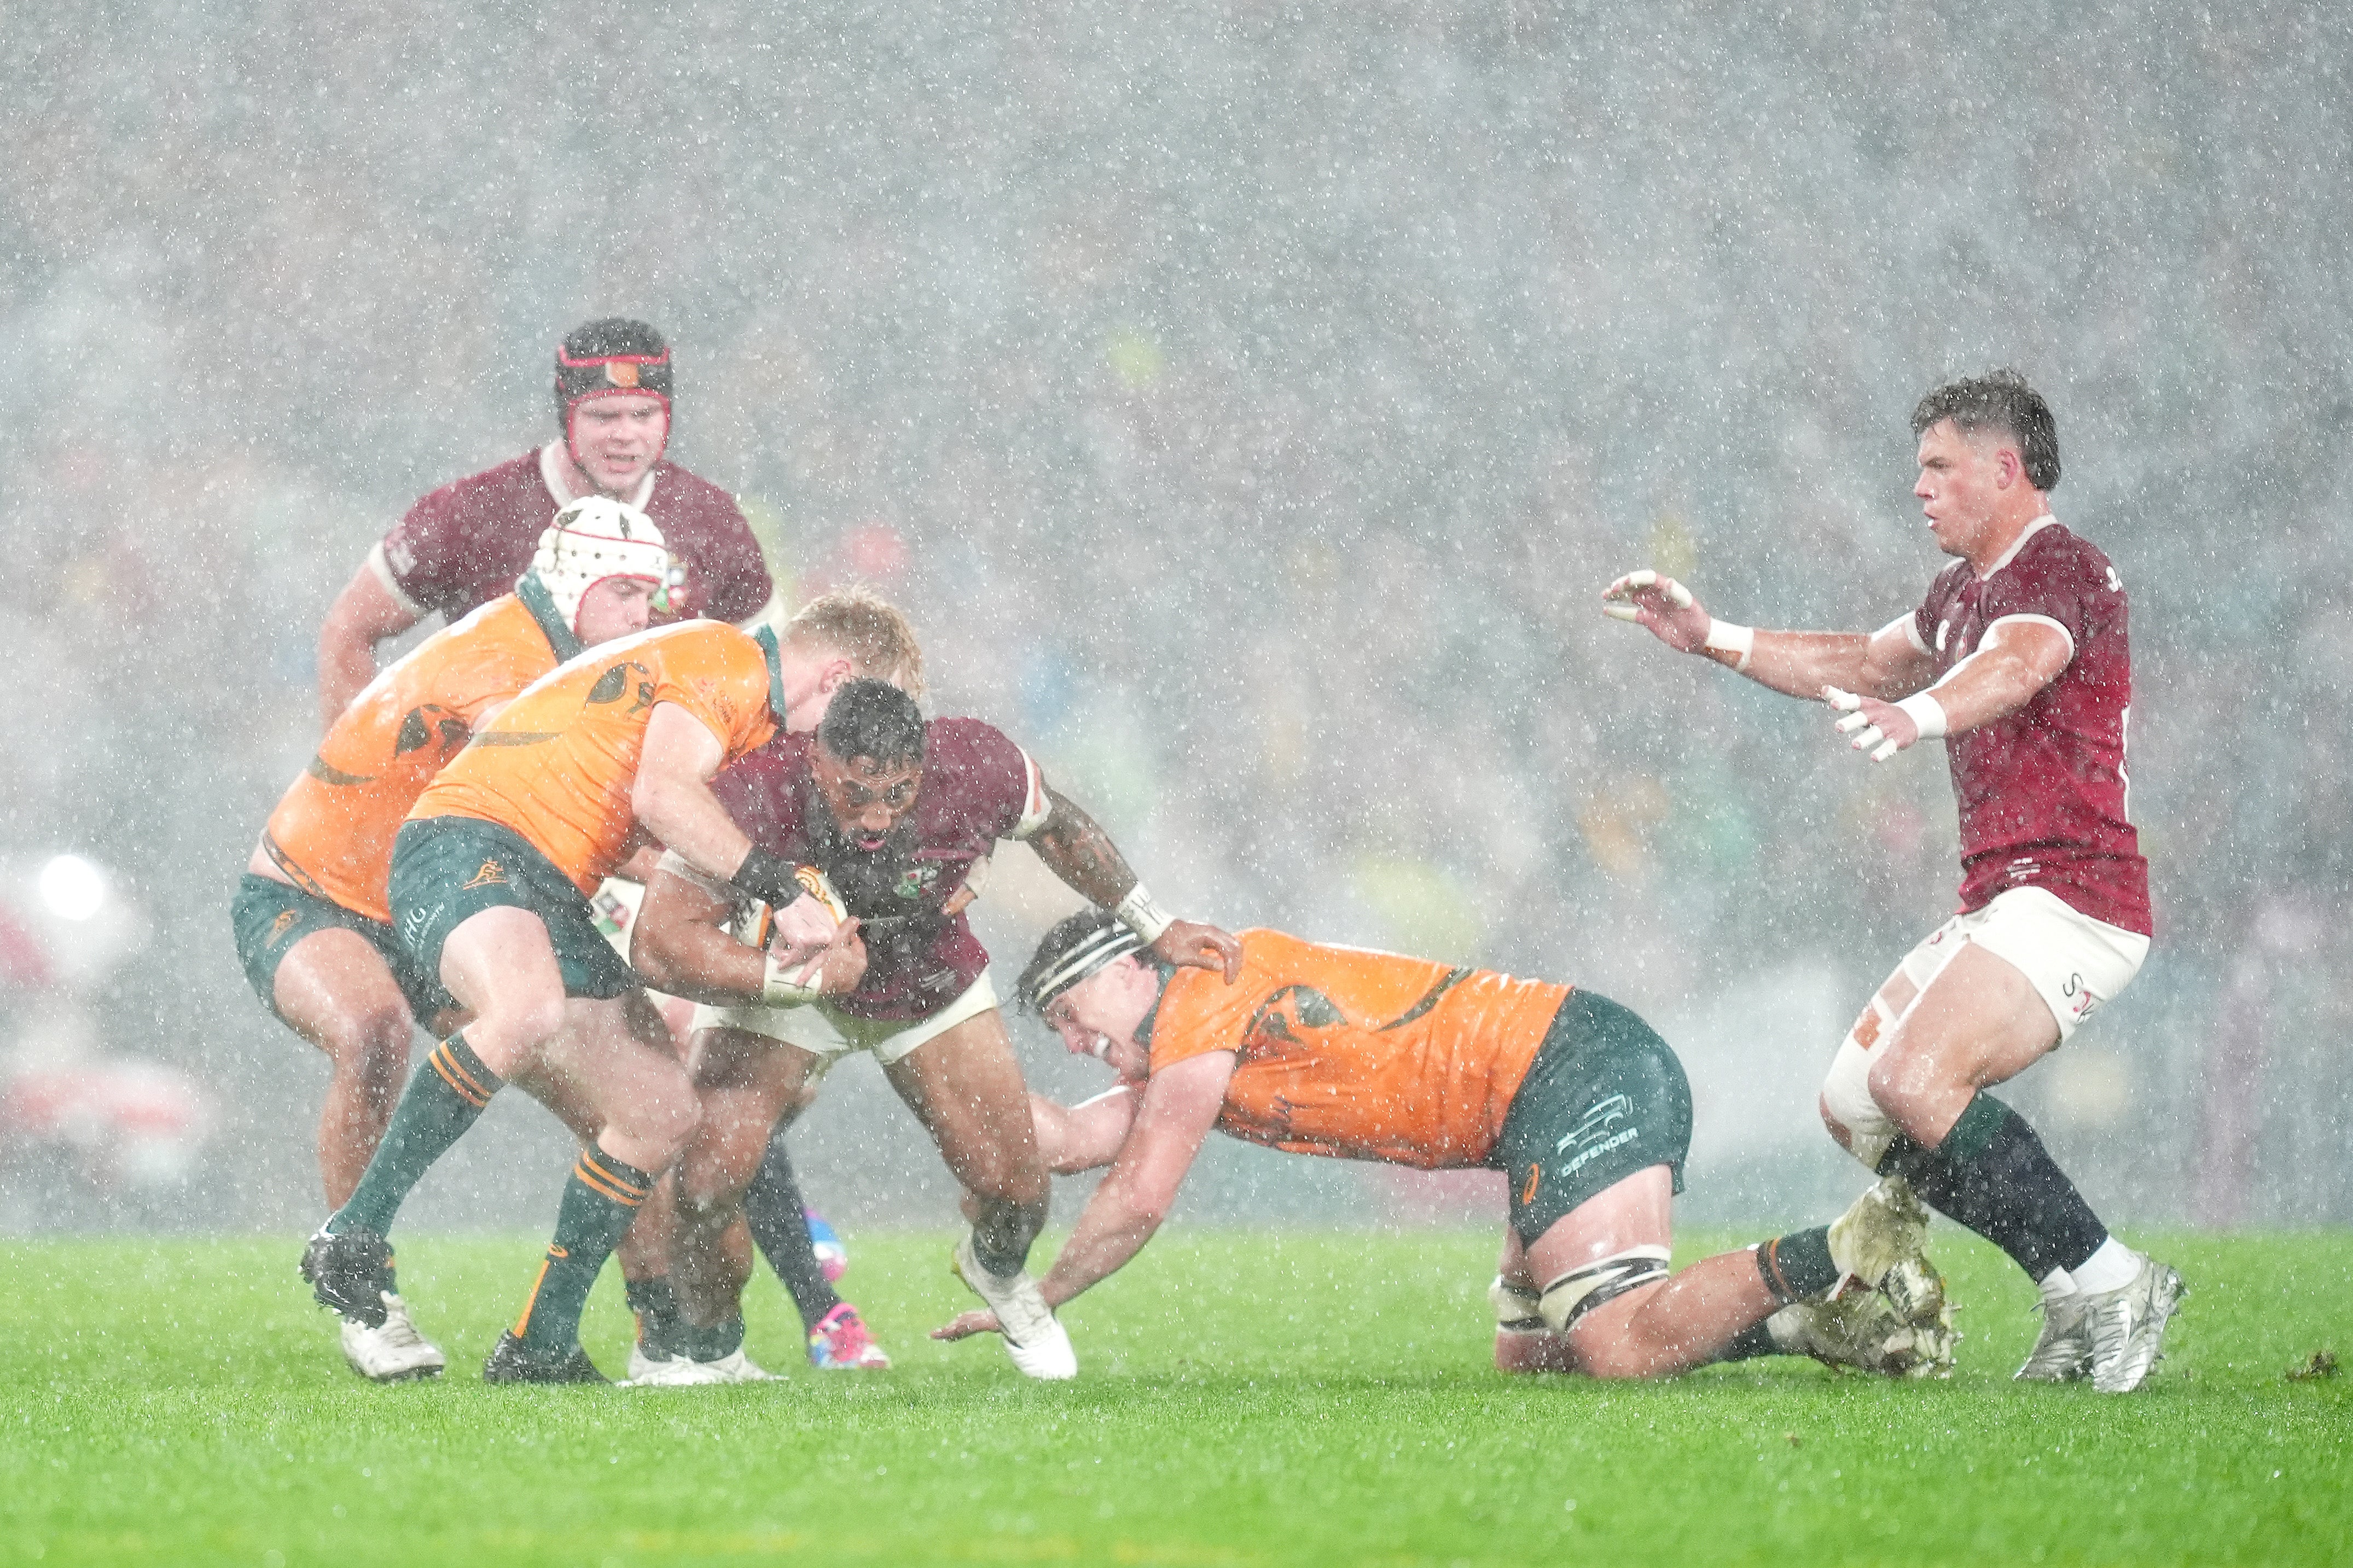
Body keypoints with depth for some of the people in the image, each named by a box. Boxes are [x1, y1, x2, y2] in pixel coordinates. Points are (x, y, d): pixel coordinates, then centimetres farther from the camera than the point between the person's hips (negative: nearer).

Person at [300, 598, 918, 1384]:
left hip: (554, 898, 10)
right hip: (466, 845, -10)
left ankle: (540, 1346, 13)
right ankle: (355, 1232, -31)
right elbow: (661, 793, -23)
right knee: (530, 1012, -40)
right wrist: (782, 893, -21)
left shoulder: (748, 703, 25)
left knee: (664, 1113, 5)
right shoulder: (725, 659, -7)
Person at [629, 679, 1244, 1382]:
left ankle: (998, 1270, 39)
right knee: (707, 1177, -22)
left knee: (1017, 1196, 0)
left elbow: (1057, 827, -7)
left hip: (932, 979, 2)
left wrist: (1157, 930, 4)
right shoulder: (758, 796, -41)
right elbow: (663, 941, -38)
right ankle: (708, 1342, 9)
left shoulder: (978, 766, -32)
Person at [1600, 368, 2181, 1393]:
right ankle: (2080, 1304, 5)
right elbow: (1868, 663, 36)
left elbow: (2013, 667, -33)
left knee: (1916, 1079, -27)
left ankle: (2111, 1284, -18)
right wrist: (1713, 640, 28)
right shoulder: (1966, 591, 21)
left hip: (2071, 895, -11)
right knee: (1855, 1104, 7)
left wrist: (1916, 714, -54)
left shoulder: (2060, 570, -11)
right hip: (1999, 905, 11)